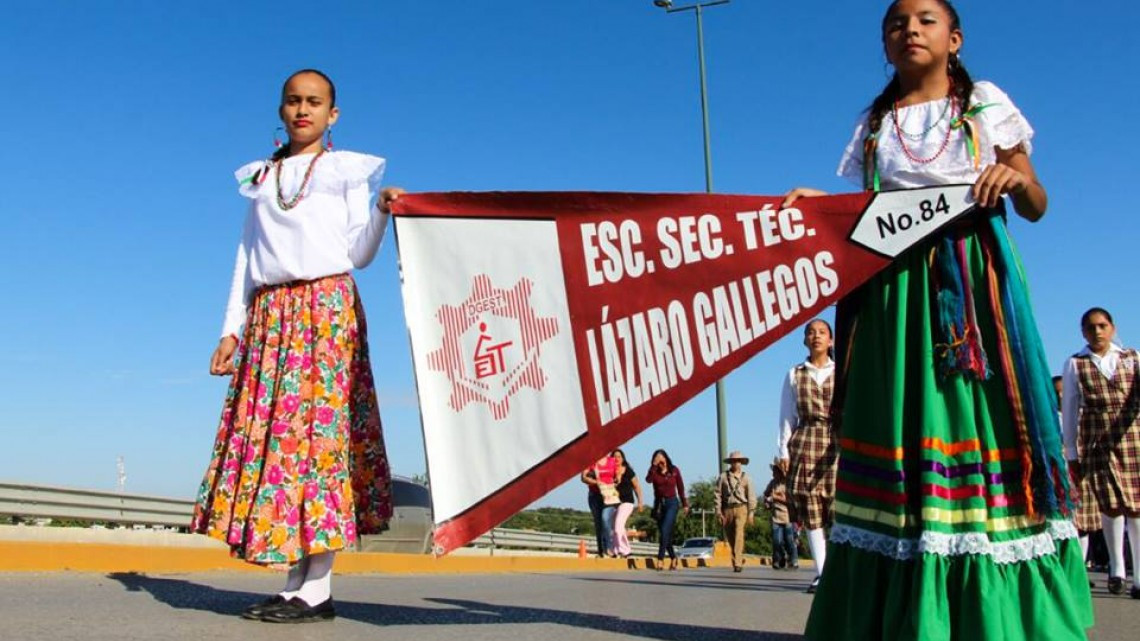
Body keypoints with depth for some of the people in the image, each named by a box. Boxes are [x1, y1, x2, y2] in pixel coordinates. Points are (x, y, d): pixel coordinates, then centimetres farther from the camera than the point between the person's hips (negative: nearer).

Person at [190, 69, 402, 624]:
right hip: (269, 313, 4)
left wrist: (381, 210, -14)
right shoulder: (261, 178, 22)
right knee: (267, 431, -4)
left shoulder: (347, 171, 12)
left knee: (321, 426, -11)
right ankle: (296, 583, 1)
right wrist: (231, 330, 10)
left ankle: (315, 588, -10)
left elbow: (358, 254, 3)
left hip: (326, 305, -4)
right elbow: (246, 260, 17)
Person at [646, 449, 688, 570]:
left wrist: (685, 504, 8)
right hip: (659, 504, 3)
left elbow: (680, 488, 6)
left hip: (672, 503, -3)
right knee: (665, 534, 9)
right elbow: (648, 480, -22)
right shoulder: (654, 472, 1)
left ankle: (660, 559, -17)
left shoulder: (674, 470, -1)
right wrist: (654, 465, -22)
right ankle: (673, 558, 26)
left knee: (665, 531, -17)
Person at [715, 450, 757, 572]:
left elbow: (751, 496, 6)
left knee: (739, 535, -14)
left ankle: (737, 563, -17)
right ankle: (739, 558, 28)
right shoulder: (723, 476, 5)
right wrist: (718, 512, -1)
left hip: (741, 508, -2)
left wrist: (751, 513, 1)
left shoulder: (746, 477, 6)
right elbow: (717, 494, 4)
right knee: (730, 537, 8)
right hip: (727, 509, 2)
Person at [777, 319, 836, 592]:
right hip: (805, 441, 1)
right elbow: (787, 415, 9)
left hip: (838, 442, -1)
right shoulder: (794, 375, 13)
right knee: (811, 510, -3)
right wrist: (784, 451, 2)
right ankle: (822, 573, 1)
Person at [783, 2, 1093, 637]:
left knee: (983, 416, -8)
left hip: (975, 279, -1)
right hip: (898, 287, 2)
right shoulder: (874, 126, 18)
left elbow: (1037, 206, 9)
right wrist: (821, 205, -2)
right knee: (898, 427, -4)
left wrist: (1015, 179, -12)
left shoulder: (985, 103, 11)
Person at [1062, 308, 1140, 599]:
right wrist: (1071, 453, 3)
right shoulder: (1075, 364, 5)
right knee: (1110, 504, -1)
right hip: (1096, 441, -1)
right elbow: (1069, 410, 4)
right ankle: (1116, 568, 20)